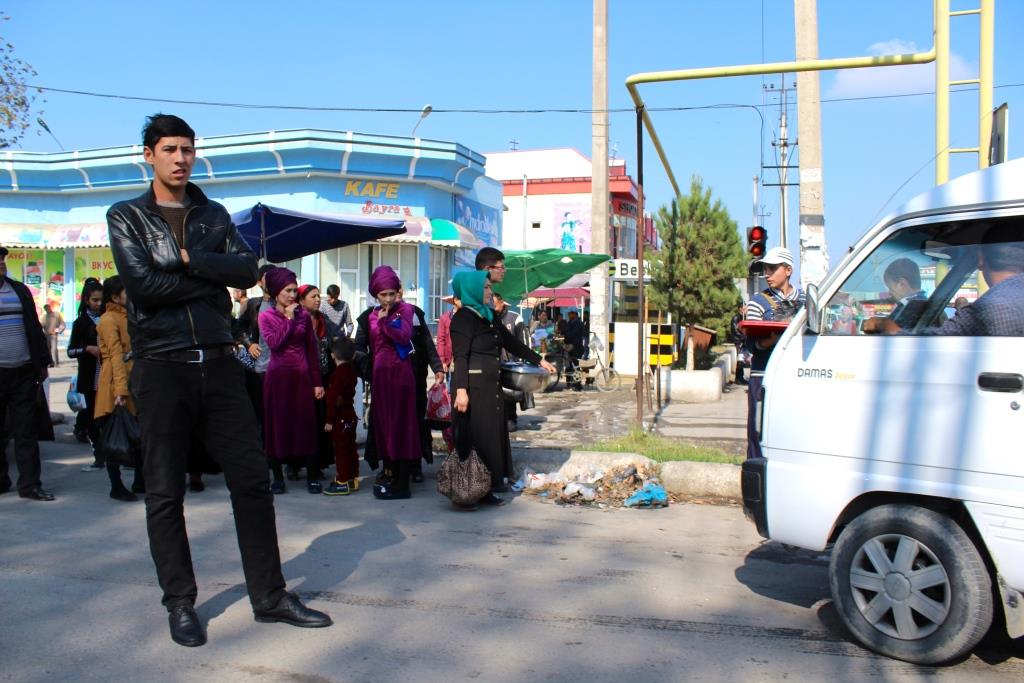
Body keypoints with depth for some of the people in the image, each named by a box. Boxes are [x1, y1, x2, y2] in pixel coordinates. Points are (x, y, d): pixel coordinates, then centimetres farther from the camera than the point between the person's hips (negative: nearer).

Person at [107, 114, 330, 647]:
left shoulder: (214, 215, 15)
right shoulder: (126, 217, 5)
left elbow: (247, 270, -2)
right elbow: (142, 283, -11)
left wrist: (188, 259, -11)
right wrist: (214, 279, -6)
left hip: (218, 363, 3)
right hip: (161, 367, -3)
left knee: (251, 478, 2)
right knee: (165, 492, 4)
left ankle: (269, 596, 12)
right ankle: (180, 604, 19)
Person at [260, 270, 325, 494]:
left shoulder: (304, 315, 7)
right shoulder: (266, 317, 4)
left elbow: (312, 350, 7)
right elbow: (274, 342, -13)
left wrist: (317, 382, 4)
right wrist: (288, 319, -8)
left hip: (301, 375, 1)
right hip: (277, 376, -1)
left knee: (306, 423, 0)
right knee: (277, 424, 4)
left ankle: (312, 477, 5)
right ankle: (278, 477, 13)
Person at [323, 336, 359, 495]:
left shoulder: (338, 374, -18)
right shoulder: (351, 371, 9)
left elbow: (334, 399, -21)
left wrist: (329, 420, -18)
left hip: (340, 418, -9)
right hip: (351, 415, 9)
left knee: (341, 450, -4)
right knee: (350, 448, 15)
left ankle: (342, 482, 0)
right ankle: (353, 479, 22)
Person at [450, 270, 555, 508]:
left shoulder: (490, 316, 15)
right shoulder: (463, 317, -10)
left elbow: (511, 342, 22)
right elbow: (460, 356, -17)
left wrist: (539, 360, 23)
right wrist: (461, 390, -25)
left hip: (491, 385, 9)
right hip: (473, 386, -8)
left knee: (492, 436, 10)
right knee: (476, 438, -3)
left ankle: (486, 488, 17)